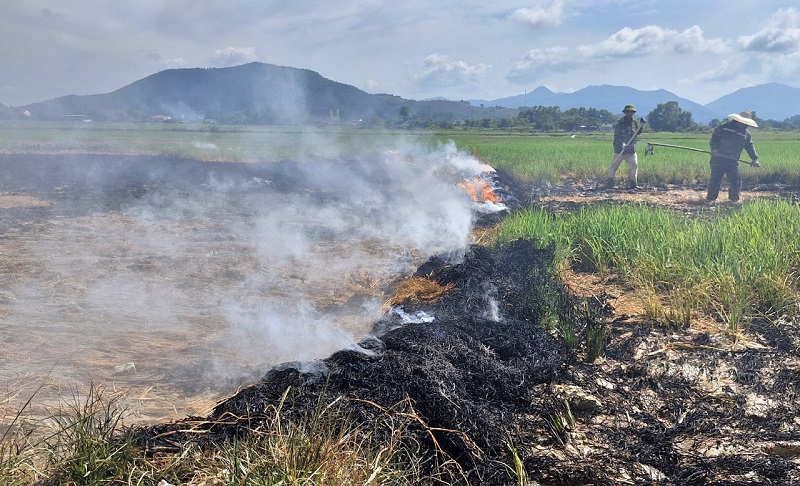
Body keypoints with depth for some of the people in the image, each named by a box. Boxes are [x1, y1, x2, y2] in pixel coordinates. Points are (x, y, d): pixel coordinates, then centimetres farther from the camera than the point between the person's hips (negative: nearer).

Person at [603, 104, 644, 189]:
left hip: (631, 150, 4)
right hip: (620, 150, -4)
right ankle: (609, 182, 13)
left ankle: (633, 183, 7)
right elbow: (617, 136, -13)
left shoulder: (634, 123, 9)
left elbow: (638, 132, 20)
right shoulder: (620, 123, -8)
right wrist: (622, 144, -29)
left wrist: (642, 125, 4)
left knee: (634, 165, -2)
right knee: (614, 166, 2)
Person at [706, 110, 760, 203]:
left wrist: (754, 158, 1)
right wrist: (714, 148, -18)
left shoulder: (746, 134, 10)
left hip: (733, 161, 3)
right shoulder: (723, 127, -2)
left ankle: (734, 199, 13)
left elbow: (750, 146, 14)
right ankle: (710, 199, 5)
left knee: (735, 180, -3)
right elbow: (714, 138, 0)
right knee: (715, 179, -4)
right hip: (718, 159, -3)